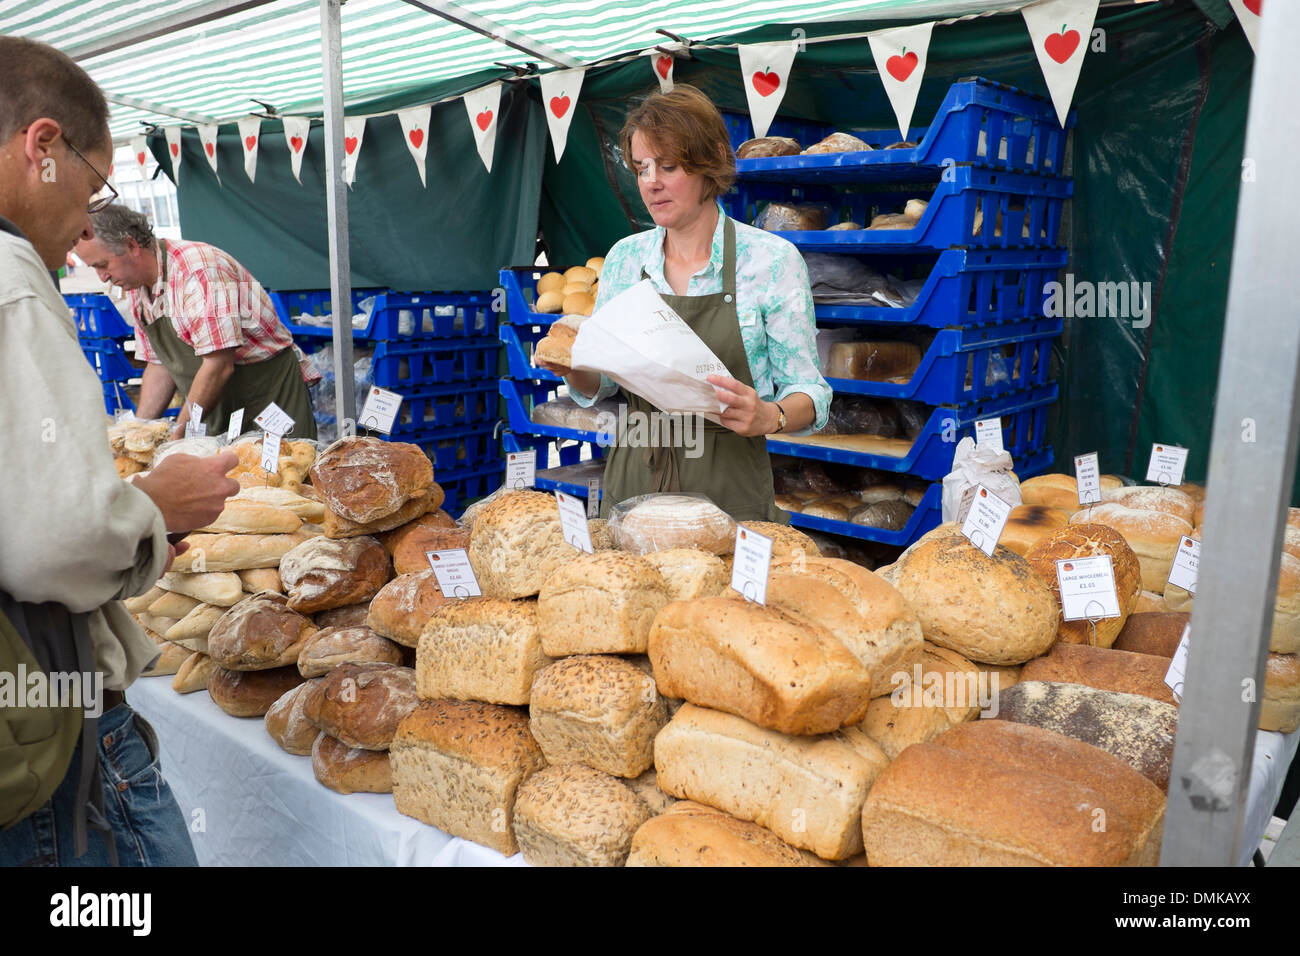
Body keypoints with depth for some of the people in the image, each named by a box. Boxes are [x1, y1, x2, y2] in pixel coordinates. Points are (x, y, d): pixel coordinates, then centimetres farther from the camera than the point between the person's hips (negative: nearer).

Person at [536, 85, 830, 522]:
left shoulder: (772, 259, -7)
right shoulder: (624, 257, 5)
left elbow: (809, 392, -5)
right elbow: (598, 387, 12)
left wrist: (768, 417, -25)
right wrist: (572, 367, -10)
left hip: (729, 497, -3)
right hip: (631, 487, 4)